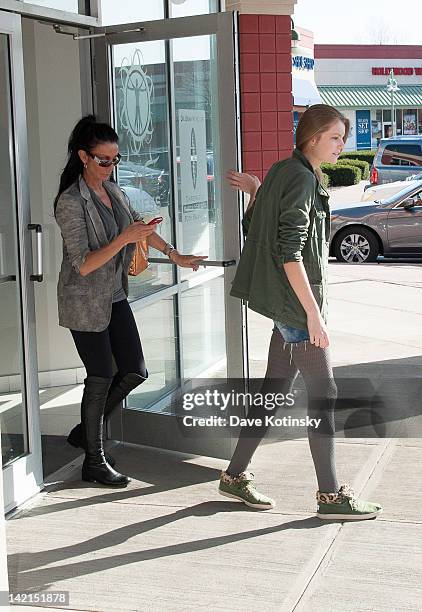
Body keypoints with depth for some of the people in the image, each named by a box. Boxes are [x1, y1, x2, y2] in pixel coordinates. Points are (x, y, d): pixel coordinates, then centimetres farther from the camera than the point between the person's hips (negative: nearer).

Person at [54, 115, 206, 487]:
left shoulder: (113, 191, 4)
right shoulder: (71, 201, -19)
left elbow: (141, 225, 19)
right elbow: (83, 264, -24)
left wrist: (176, 256, 14)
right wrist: (124, 239, -32)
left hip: (115, 296, 8)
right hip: (85, 303, -8)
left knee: (135, 371, 7)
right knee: (100, 378, -2)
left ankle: (86, 431, 26)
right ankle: (94, 462, 13)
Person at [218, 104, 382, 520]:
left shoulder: (282, 172, 14)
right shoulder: (301, 178, -16)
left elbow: (253, 229, 18)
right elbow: (290, 253, -22)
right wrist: (314, 313, -22)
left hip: (284, 302, 10)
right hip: (297, 302, -10)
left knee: (275, 389, 13)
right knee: (323, 393, -2)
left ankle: (235, 475, 21)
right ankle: (331, 496, 6)